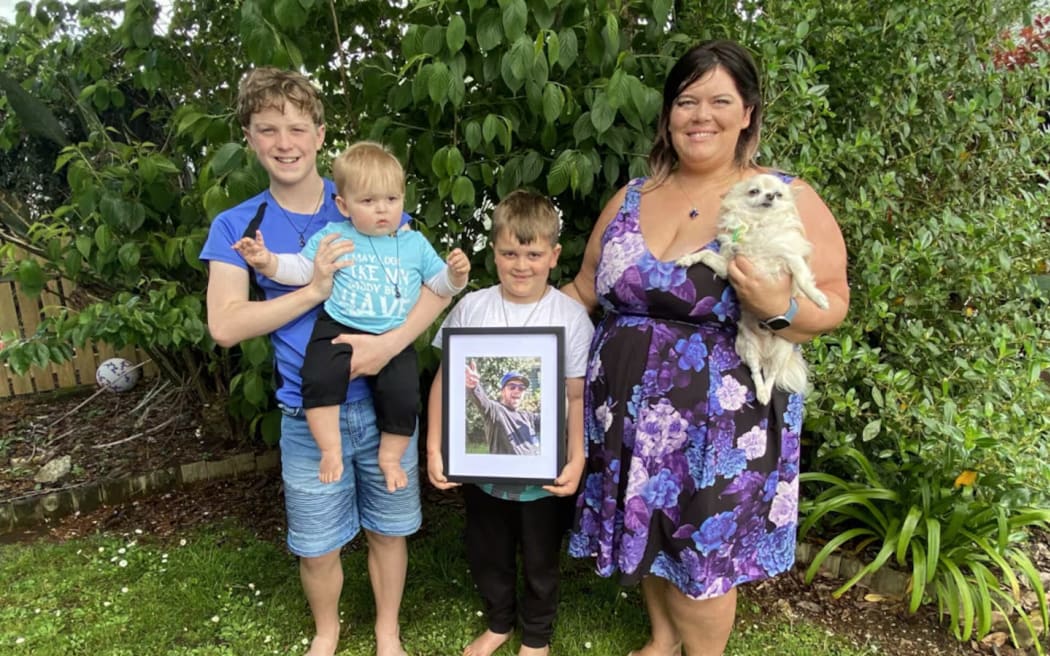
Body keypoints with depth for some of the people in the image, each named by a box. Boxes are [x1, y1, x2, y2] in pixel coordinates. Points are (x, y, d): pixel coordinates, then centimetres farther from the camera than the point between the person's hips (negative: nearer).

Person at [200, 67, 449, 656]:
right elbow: (226, 325, -11)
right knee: (317, 547, 13)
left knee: (388, 529, 15)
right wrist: (315, 289, -21)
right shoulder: (238, 226, -1)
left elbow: (437, 286, -8)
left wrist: (389, 344, -24)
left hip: (386, 402, 0)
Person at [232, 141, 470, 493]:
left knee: (403, 394, -16)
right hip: (339, 330, -1)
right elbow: (301, 268, 9)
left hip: (394, 339, 1)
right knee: (319, 379, -25)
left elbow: (439, 284, 16)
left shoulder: (415, 244, 13)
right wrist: (267, 261, -7)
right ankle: (331, 450, -7)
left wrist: (456, 274, -4)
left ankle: (390, 456, 8)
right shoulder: (333, 236, 8)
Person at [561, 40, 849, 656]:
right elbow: (586, 288, 12)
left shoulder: (789, 200, -6)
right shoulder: (631, 198, 6)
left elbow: (833, 301, -5)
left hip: (722, 423, -4)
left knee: (702, 554, 8)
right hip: (631, 412, 4)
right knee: (649, 536, 19)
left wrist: (781, 308, -26)